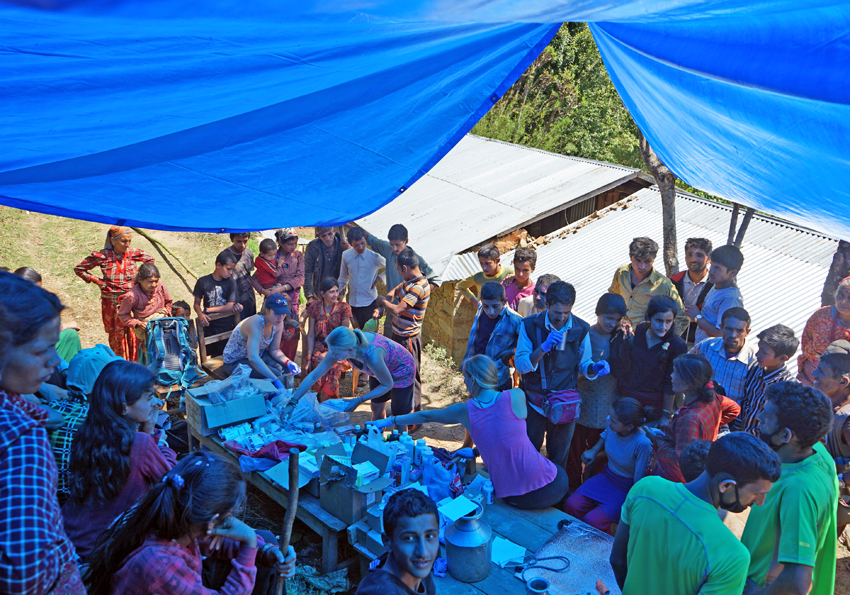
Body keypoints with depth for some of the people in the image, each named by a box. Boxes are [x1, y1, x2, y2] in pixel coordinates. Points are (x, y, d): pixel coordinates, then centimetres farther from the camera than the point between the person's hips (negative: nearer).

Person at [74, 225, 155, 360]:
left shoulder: (133, 253, -3)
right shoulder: (102, 256, -8)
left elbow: (150, 260, 17)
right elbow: (79, 269, 5)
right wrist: (96, 280, -3)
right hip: (111, 302, -1)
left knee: (134, 332, -2)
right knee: (116, 333, 6)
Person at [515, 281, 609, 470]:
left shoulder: (581, 329, -6)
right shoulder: (530, 325, -10)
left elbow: (583, 364, 4)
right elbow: (521, 365, -16)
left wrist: (595, 368, -19)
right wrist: (544, 347, -30)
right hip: (534, 403, -1)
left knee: (558, 458, 15)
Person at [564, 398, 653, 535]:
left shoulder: (642, 444, -32)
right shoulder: (613, 427, -15)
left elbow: (639, 482, -20)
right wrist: (594, 450, 2)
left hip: (627, 489, -6)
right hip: (606, 476, 6)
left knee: (592, 520, -21)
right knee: (571, 505, -12)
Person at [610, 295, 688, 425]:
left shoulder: (677, 346, -18)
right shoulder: (640, 330, -5)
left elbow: (671, 384, -12)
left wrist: (666, 415, -6)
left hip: (653, 405, -4)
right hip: (625, 397, 4)